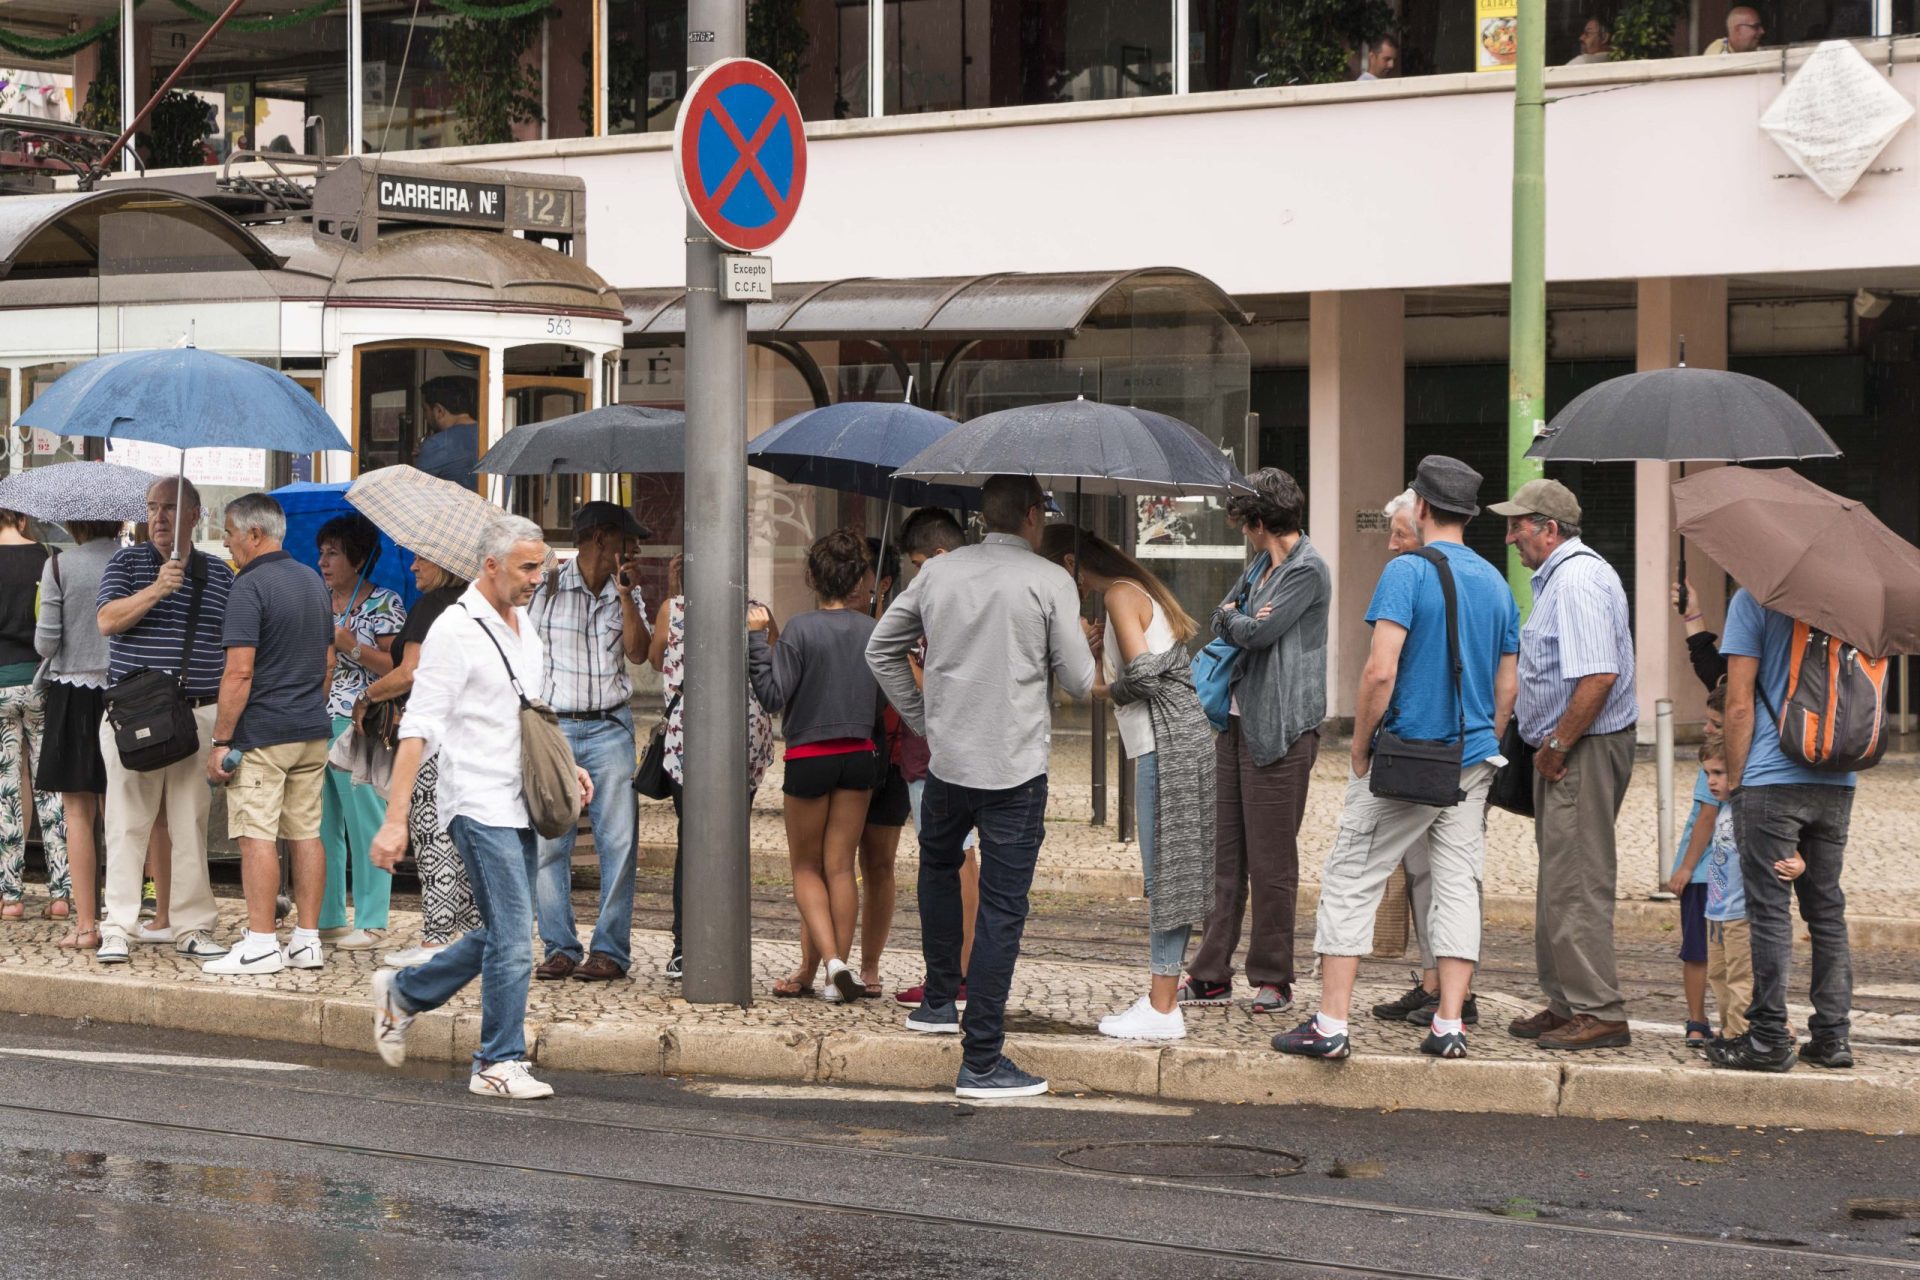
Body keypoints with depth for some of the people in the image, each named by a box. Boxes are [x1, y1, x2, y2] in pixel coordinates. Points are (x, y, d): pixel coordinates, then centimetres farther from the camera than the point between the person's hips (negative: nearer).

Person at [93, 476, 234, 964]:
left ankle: (192, 927, 10)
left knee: (192, 824, 4)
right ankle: (116, 929, 2)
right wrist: (156, 590, -23)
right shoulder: (126, 562, 5)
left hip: (198, 715, 2)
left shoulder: (219, 574, 12)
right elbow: (107, 620, -10)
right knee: (127, 823, -2)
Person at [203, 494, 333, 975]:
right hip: (312, 733, 8)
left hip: (262, 733, -8)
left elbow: (239, 672, -18)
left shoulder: (250, 586, -13)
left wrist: (220, 741, -15)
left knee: (257, 836, -6)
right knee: (306, 833, 9)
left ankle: (261, 944, -7)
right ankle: (307, 940, 10)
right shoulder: (313, 581, 14)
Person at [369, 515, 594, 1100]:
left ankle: (402, 993, 31)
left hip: (518, 804, 8)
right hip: (479, 804, -8)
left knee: (502, 934, 13)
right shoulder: (456, 630, -12)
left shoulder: (523, 624, 14)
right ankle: (500, 1065, 0)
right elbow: (419, 728, -15)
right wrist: (395, 819, -19)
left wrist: (564, 765, 13)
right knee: (513, 938, -9)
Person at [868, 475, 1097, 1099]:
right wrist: (1082, 641, 16)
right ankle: (982, 1060, -5)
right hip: (1016, 767, -4)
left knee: (938, 867, 31)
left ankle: (939, 1000, 40)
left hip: (946, 759, 5)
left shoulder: (938, 571, 6)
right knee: (1001, 907, -3)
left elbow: (881, 648, 14)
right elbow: (1079, 683, -5)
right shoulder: (1050, 582, -8)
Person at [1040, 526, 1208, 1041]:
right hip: (1171, 741, 10)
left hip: (1166, 743, -10)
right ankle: (1163, 996, 14)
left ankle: (1162, 1008, -6)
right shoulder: (1137, 590, 19)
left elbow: (1142, 673, -19)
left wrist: (1103, 688, -1)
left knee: (1164, 874, -8)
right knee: (1166, 874, 11)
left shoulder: (1120, 595, -9)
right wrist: (1102, 651, 10)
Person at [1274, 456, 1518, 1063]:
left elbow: (1380, 671, -19)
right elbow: (1507, 686, 14)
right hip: (1471, 762, 6)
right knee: (1458, 885, 8)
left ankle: (1331, 1024, -2)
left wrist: (1361, 746, -9)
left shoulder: (1407, 571, -11)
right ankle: (1450, 1025, 5)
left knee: (1350, 880, 1)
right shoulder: (1496, 582, 10)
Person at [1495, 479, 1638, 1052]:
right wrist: (1551, 747, 16)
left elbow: (1597, 677, -26)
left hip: (1586, 749, -11)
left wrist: (1556, 747, -19)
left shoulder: (1578, 579, -18)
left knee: (1576, 885, -9)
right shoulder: (1560, 575, 17)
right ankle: (1566, 1003, 21)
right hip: (1566, 751, 11)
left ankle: (1598, 1014, -6)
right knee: (1560, 882, 14)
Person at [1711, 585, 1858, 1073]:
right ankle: (1834, 1034, 13)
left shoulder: (1754, 599, -8)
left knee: (1769, 910, -1)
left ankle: (1769, 1038, 0)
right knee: (1827, 909, 12)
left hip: (1771, 779, -5)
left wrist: (1733, 781, -1)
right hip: (1836, 782, 5)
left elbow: (1740, 706, -9)